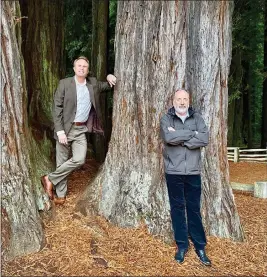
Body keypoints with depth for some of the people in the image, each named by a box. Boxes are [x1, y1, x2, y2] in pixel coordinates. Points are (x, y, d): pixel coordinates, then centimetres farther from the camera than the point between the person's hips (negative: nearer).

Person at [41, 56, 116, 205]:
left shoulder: (93, 83, 5)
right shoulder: (64, 83, -5)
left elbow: (107, 86, 22)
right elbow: (57, 108, -7)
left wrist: (109, 77, -3)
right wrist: (60, 130, -15)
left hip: (81, 130, 3)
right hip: (65, 128, -3)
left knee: (79, 159, -10)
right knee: (62, 162, 3)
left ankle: (51, 179, 8)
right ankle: (60, 194, 19)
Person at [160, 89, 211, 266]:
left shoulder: (197, 118, 6)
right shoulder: (166, 119, 1)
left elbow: (205, 139, -11)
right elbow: (168, 137, -19)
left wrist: (180, 138, -14)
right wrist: (192, 133, -11)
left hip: (193, 172, 1)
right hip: (173, 172, -1)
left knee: (194, 209, 8)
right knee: (177, 208, 9)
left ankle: (200, 246, 19)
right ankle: (182, 245, 21)